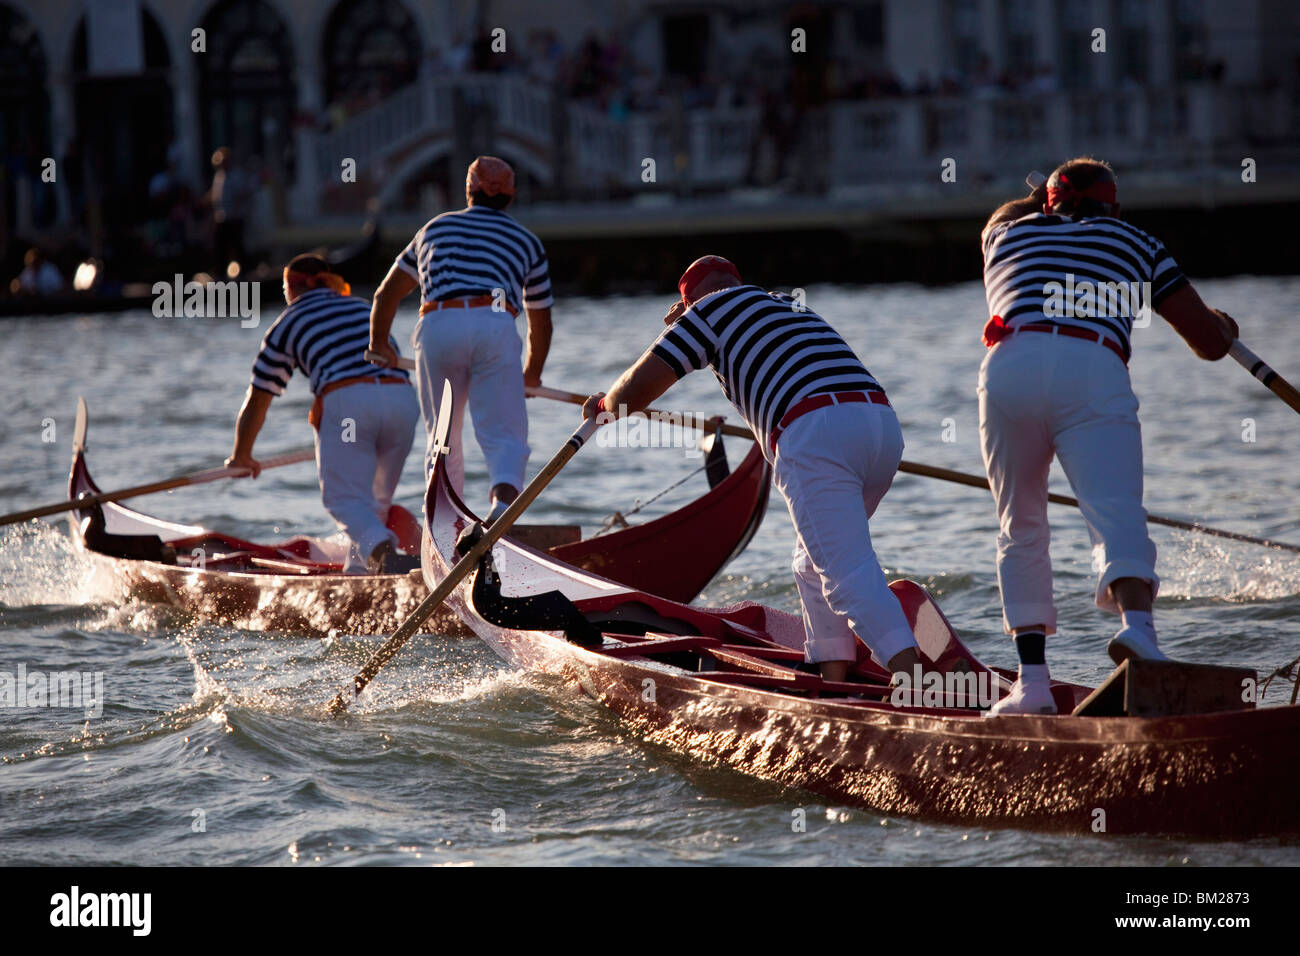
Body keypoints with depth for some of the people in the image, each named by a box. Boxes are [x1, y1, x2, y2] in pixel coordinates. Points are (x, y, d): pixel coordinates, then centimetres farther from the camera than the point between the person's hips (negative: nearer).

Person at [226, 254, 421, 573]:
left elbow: (257, 402, 26)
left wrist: (241, 457, 41)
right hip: (402, 397, 4)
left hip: (347, 402, -4)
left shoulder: (287, 325, 20)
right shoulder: (364, 308, 32)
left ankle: (380, 546, -33)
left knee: (346, 498, -5)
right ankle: (360, 568, 10)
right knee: (377, 498, 19)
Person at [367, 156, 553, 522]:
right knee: (504, 435, -4)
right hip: (496, 326, -1)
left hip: (436, 326, 1)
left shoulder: (435, 228, 31)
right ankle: (504, 500, -32)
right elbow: (541, 322, 35)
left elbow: (387, 295, 36)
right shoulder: (526, 241, 28)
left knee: (442, 439, 15)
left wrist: (378, 346, 49)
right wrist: (532, 374, 50)